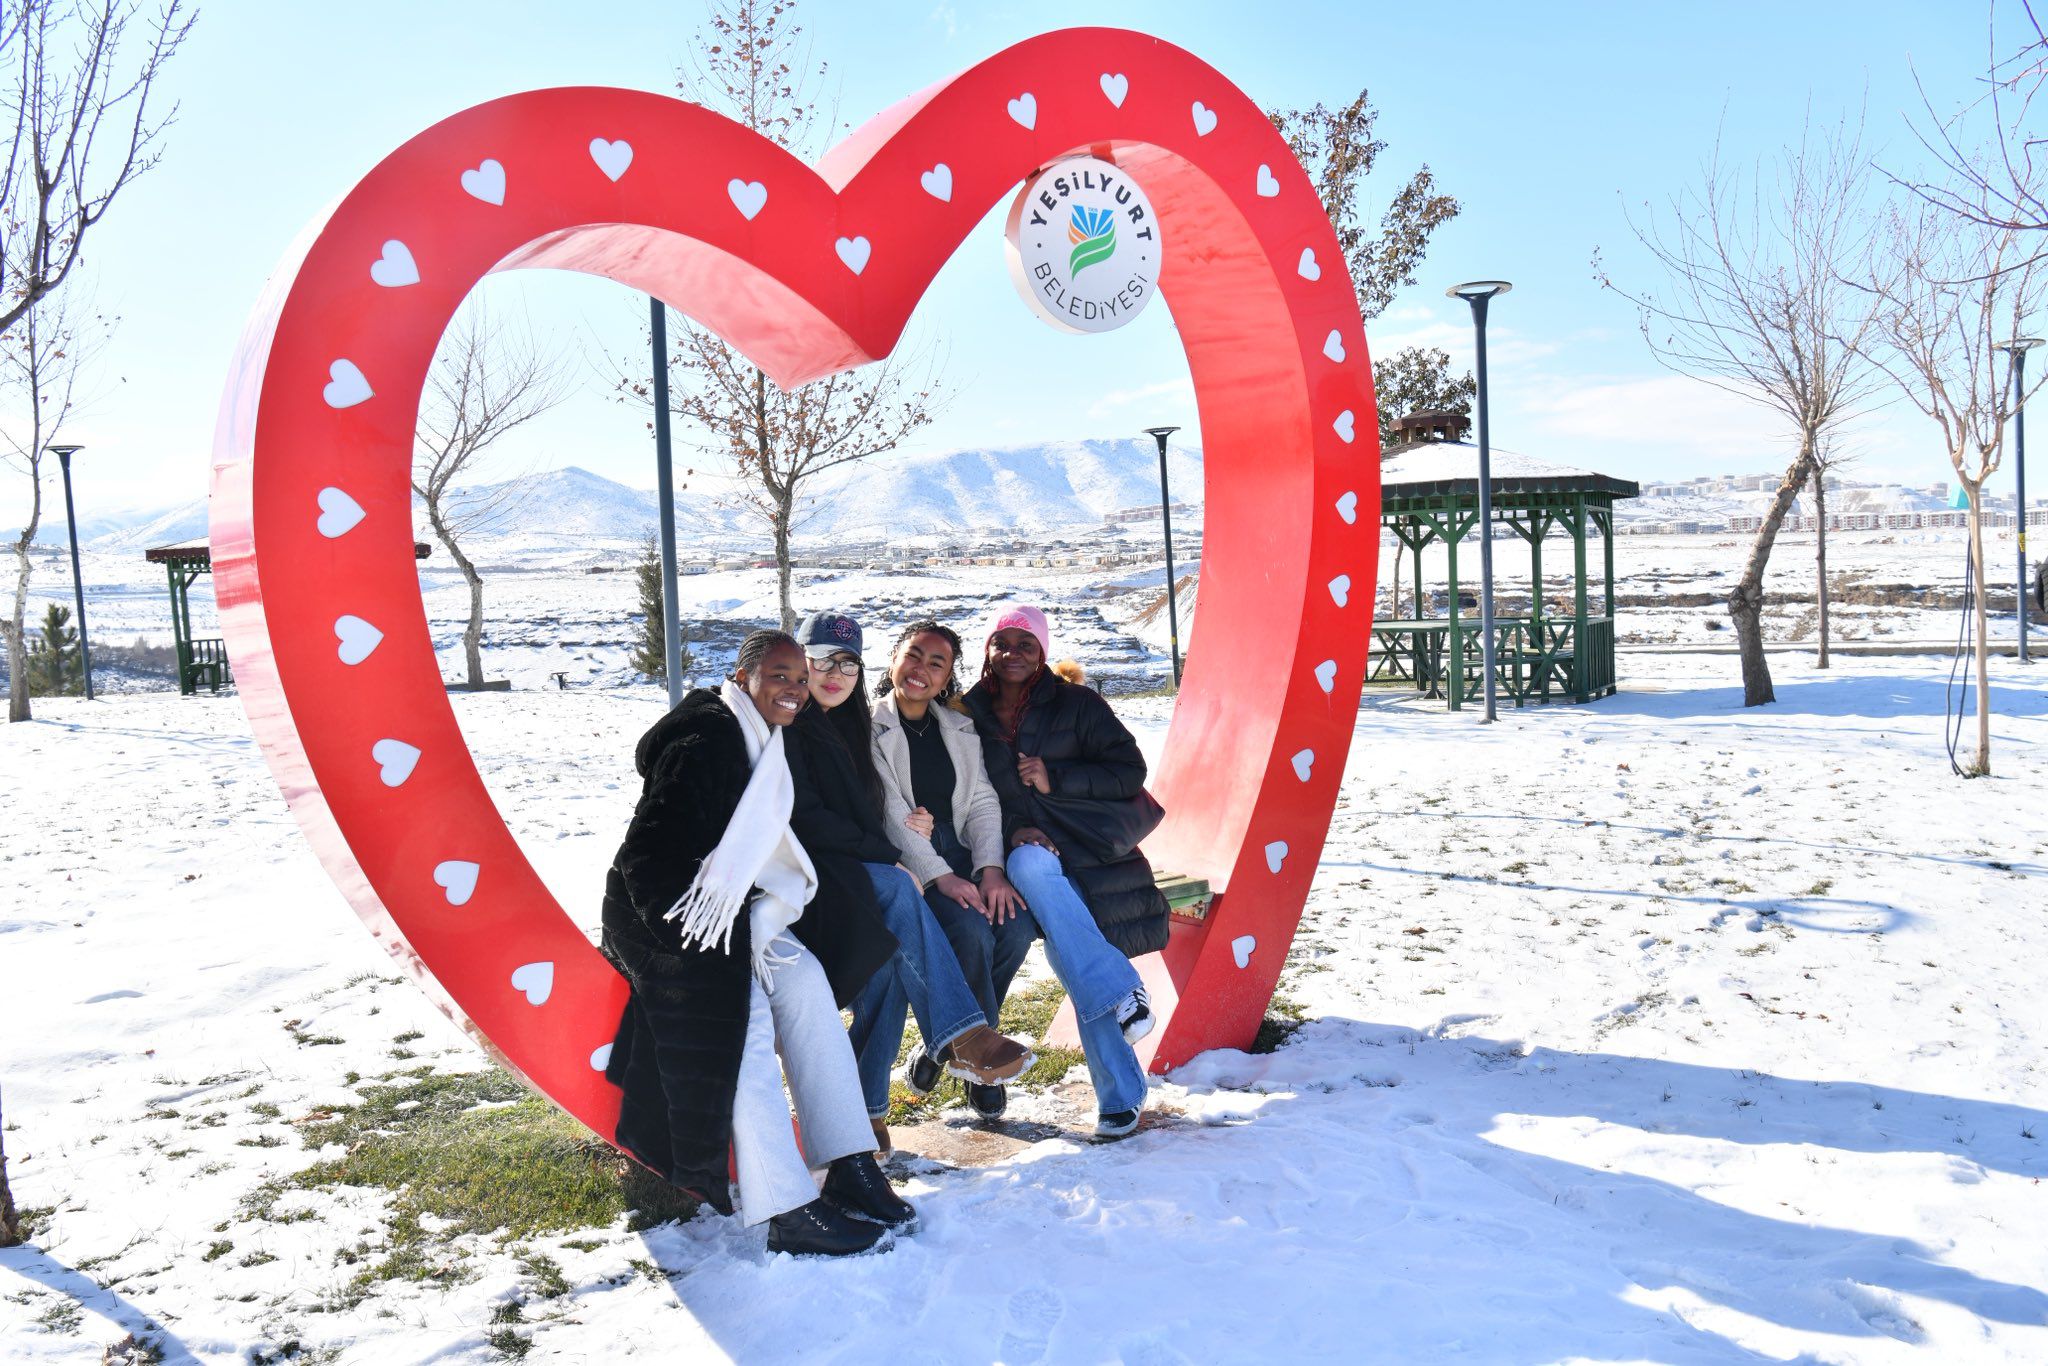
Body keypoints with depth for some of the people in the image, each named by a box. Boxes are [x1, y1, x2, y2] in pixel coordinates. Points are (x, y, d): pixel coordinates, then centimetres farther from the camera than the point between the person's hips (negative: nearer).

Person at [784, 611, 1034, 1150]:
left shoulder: (852, 723, 19)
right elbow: (805, 819, -13)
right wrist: (889, 857, -15)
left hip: (855, 865, 6)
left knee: (890, 943, -24)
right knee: (897, 891, -31)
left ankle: (865, 1102, -21)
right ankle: (965, 1038, -38)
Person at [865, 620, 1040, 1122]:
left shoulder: (962, 729, 16)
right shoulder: (871, 729, -1)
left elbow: (983, 802, 7)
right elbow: (891, 812, -10)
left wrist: (991, 867, -11)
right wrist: (940, 877, -20)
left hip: (962, 855, 5)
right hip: (903, 862, -5)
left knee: (1016, 925, -22)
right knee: (971, 930, -29)